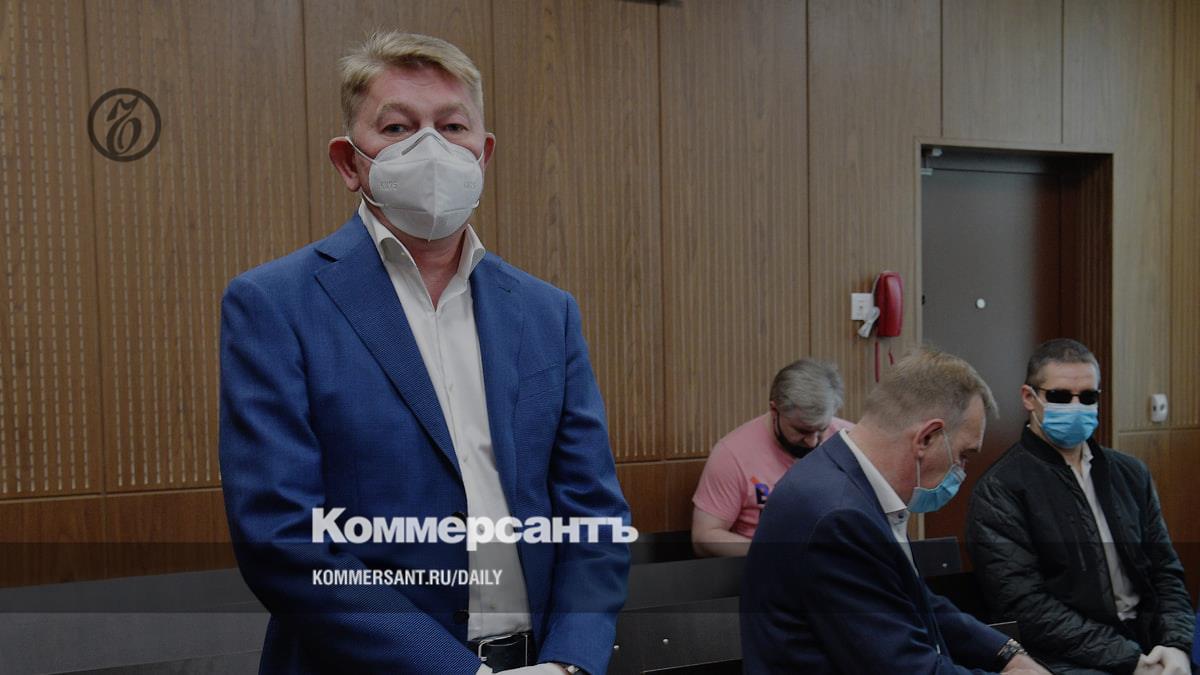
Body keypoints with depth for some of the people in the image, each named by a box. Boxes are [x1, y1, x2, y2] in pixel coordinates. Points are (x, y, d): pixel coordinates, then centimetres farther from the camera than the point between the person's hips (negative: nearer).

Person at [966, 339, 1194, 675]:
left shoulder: (1130, 473, 14)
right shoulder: (999, 490, -6)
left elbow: (1165, 570, 14)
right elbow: (1027, 605, -11)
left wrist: (1176, 645, -4)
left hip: (1150, 644, 5)